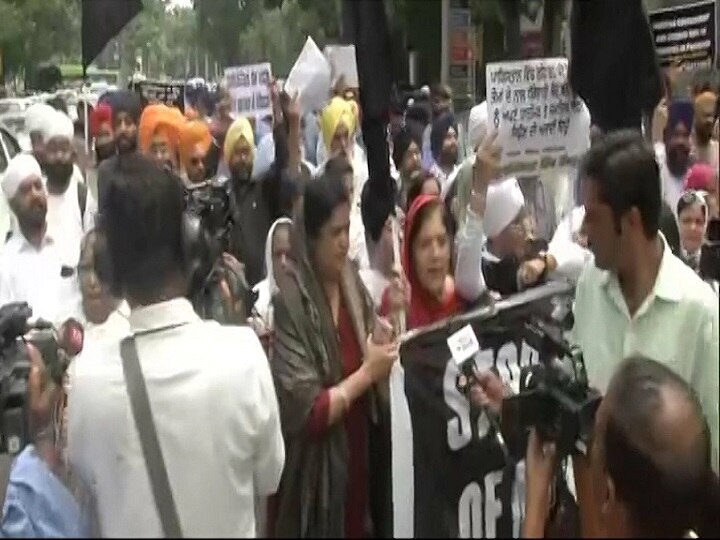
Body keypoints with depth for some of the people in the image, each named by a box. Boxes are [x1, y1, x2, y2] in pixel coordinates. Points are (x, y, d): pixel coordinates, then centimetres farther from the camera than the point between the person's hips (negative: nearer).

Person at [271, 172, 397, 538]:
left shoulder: (352, 283, 2)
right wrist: (367, 373, -19)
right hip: (318, 477, -6)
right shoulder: (290, 303, -18)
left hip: (360, 459, 6)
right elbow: (308, 414, -19)